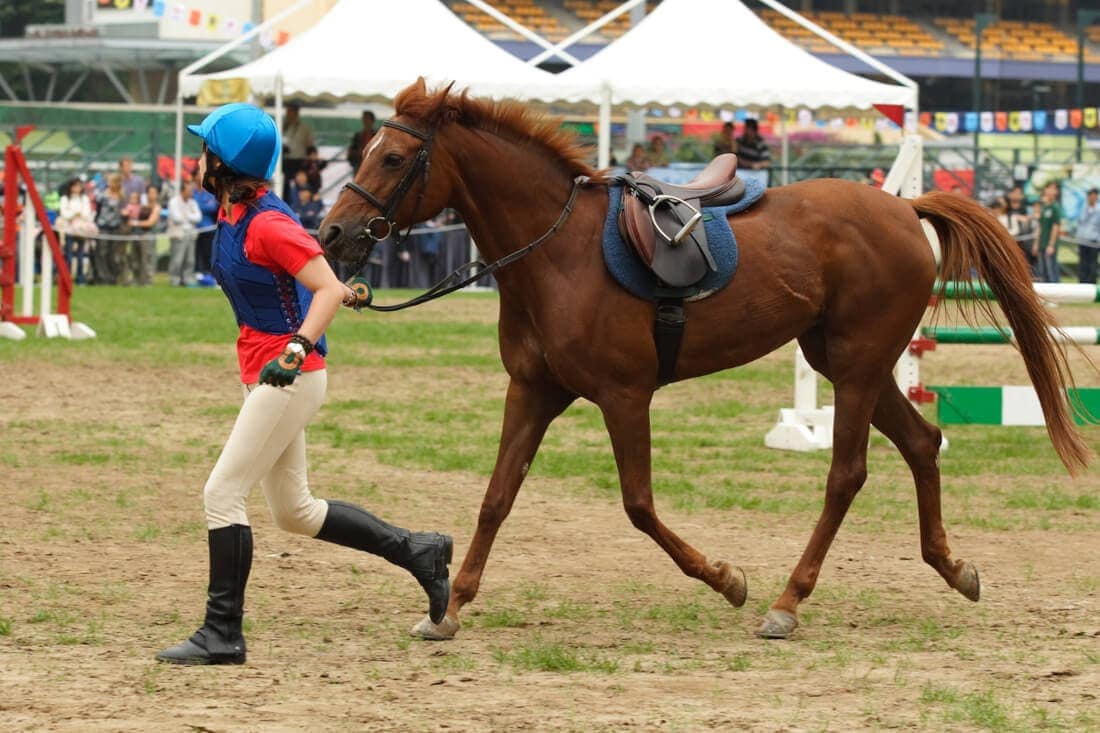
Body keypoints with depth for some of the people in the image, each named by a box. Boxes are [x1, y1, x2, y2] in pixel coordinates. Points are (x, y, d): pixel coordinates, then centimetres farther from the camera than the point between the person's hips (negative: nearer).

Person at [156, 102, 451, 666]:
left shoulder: (267, 223, -19)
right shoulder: (231, 213, 8)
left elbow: (329, 290, -24)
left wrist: (296, 349, -35)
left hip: (290, 377, -10)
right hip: (265, 374, 10)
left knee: (222, 494, -10)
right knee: (294, 512, 16)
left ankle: (221, 635, -6)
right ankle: (416, 551, 24)